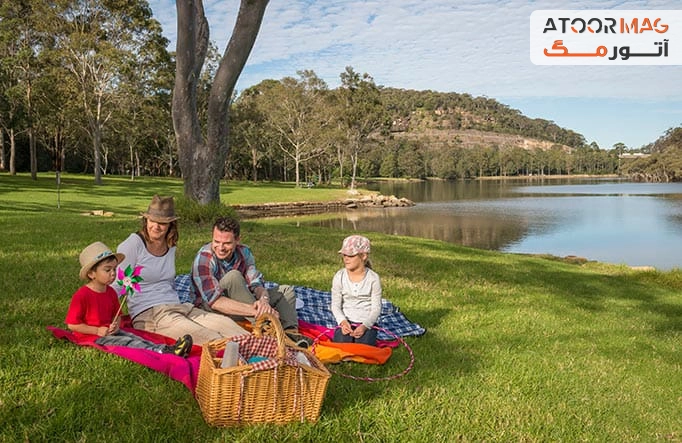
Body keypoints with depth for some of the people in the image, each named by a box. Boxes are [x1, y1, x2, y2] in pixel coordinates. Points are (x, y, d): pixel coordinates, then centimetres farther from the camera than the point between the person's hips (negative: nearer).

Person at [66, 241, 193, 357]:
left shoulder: (111, 292, 7)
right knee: (128, 342, -25)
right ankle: (162, 353, -43)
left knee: (134, 338, -17)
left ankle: (166, 348, -37)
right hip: (91, 337, -7)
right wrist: (97, 331, -20)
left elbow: (117, 315, 18)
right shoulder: (81, 295, -16)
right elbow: (72, 324, -15)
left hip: (110, 332, 7)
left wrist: (115, 326, -6)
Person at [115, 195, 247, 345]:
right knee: (208, 338, -31)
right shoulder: (133, 244, -4)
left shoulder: (170, 246, 15)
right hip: (148, 314, -6)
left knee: (224, 323, -19)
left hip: (178, 306, 7)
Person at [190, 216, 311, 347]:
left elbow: (257, 284, -12)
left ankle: (290, 330, -26)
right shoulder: (203, 258, -24)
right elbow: (215, 302, -32)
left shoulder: (244, 252, -6)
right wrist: (255, 311, -40)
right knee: (233, 276, -33)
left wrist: (264, 299, -37)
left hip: (239, 303, 6)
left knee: (286, 291, 0)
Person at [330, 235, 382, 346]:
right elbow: (335, 305, -1)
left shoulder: (373, 278, -8)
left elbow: (376, 308, -7)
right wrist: (343, 321, -21)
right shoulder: (339, 276, -4)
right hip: (345, 322, 1)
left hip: (367, 323, -1)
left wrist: (365, 326, -24)